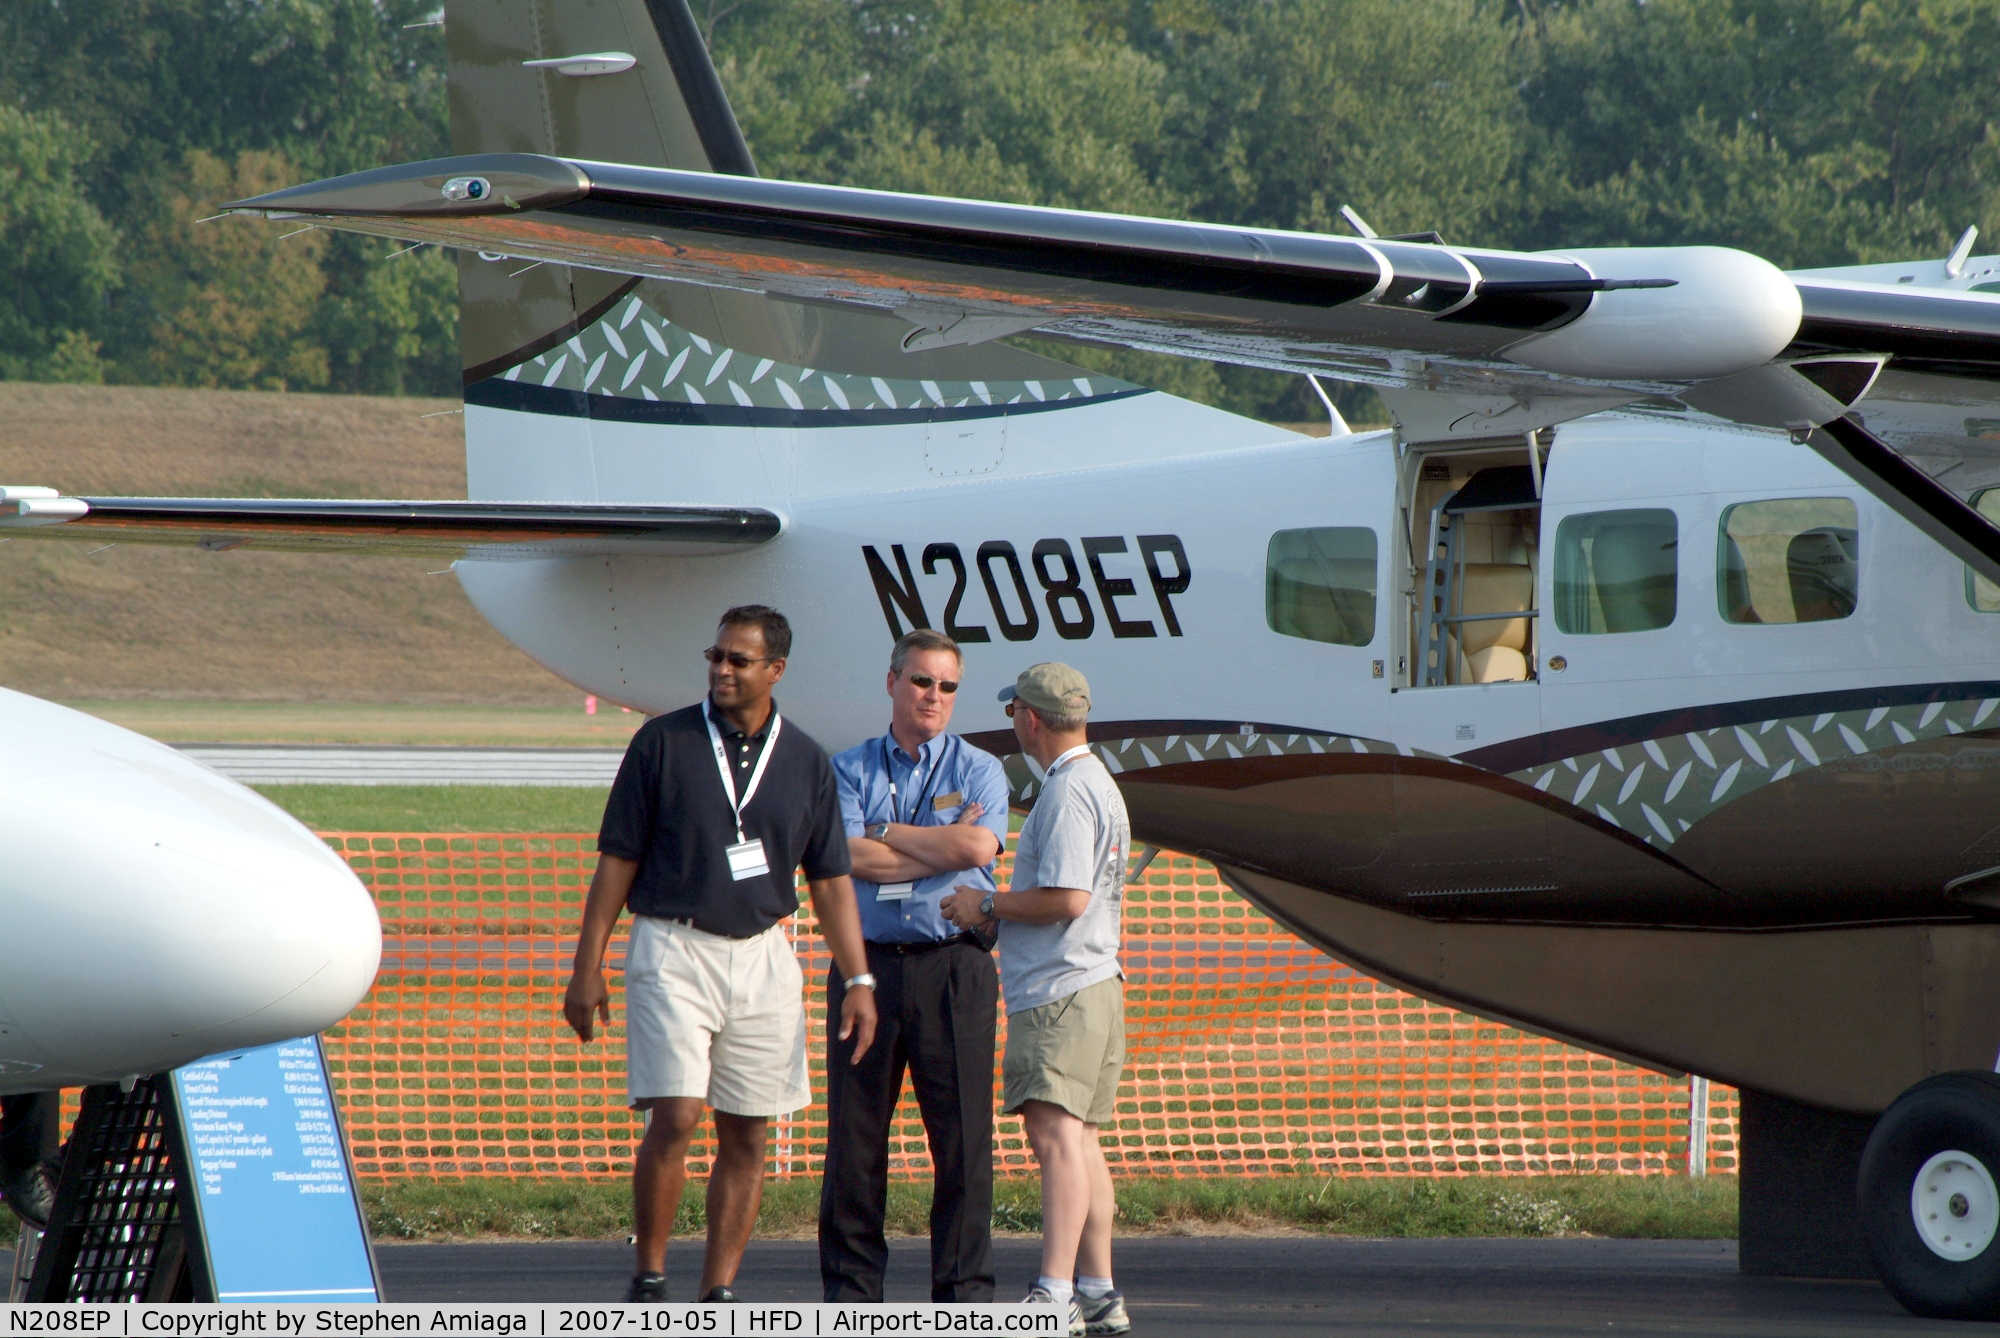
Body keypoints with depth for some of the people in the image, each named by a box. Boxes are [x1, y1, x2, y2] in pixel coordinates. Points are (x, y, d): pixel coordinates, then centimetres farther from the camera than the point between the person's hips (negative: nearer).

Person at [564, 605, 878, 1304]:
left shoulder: (805, 762, 7)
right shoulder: (663, 742, 0)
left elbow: (830, 878, 9)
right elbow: (617, 859, 2)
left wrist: (858, 978, 1)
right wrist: (587, 967, -2)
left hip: (764, 957, 3)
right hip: (673, 951, -3)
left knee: (747, 1135, 3)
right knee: (674, 1117, -14)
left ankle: (719, 1293, 8)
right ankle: (649, 1278, -1)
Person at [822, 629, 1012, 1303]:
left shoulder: (978, 770, 10)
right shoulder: (850, 770, 11)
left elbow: (978, 847, -10)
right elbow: (850, 856, -6)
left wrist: (887, 832, -2)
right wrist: (941, 846, -6)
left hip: (953, 965, -1)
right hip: (868, 963, 1)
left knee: (962, 1136, -3)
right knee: (855, 1134, 1)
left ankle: (964, 1291, 1)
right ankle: (850, 1292, 7)